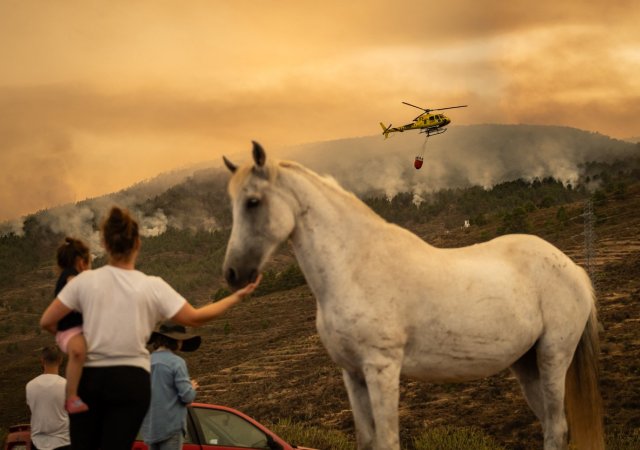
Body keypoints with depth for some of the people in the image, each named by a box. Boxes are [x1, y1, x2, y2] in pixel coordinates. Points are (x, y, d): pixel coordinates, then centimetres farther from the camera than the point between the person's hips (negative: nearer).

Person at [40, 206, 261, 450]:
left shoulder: (85, 280, -2)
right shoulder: (152, 286, -3)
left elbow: (47, 322, -1)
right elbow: (195, 318, 2)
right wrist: (237, 296, 12)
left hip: (89, 379, 1)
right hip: (131, 381, -1)